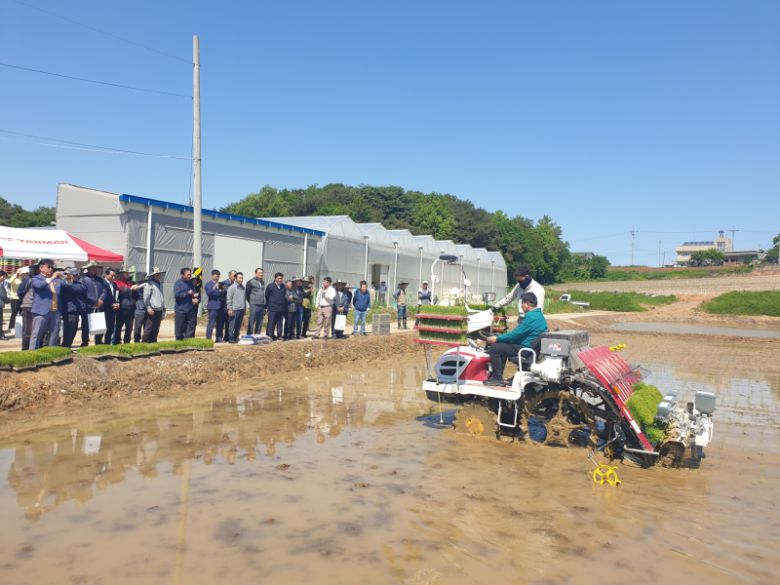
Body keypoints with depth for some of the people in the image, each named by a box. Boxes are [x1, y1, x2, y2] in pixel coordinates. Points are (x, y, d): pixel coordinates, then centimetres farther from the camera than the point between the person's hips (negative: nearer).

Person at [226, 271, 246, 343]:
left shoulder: (244, 288, 12)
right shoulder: (232, 287, -5)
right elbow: (229, 299, -7)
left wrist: (245, 308, 15)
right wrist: (229, 309, -12)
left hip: (242, 309, 6)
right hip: (234, 309, -6)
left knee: (239, 325, 10)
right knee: (233, 325, -2)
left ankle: (236, 337, 18)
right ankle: (231, 338, 4)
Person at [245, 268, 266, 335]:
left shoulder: (263, 282, 15)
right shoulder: (251, 282, -3)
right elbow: (247, 293, -1)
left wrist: (265, 305, 14)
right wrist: (250, 301, 3)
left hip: (262, 305, 6)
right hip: (254, 305, -6)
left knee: (260, 323, 8)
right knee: (251, 322, -5)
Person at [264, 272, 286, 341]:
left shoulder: (283, 287, 11)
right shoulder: (270, 286, 1)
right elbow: (266, 296, 4)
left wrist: (285, 308, 11)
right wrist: (266, 306, 2)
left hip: (281, 309, 4)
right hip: (272, 309, -4)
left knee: (280, 324, 7)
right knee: (271, 323, -4)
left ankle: (279, 336, 13)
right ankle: (269, 336, 1)